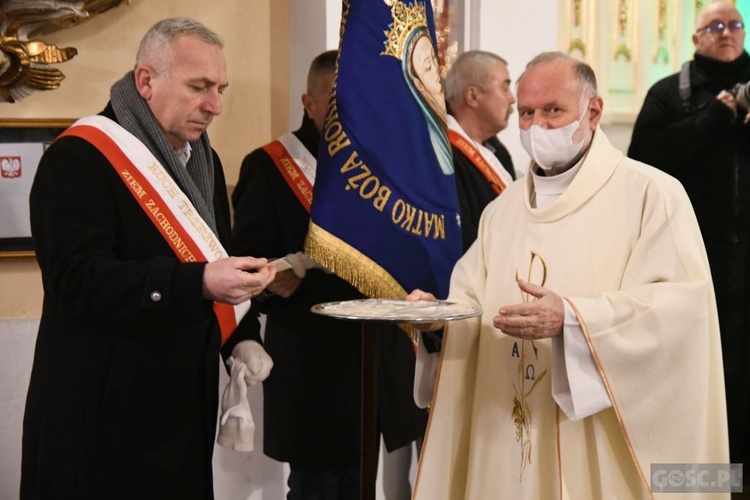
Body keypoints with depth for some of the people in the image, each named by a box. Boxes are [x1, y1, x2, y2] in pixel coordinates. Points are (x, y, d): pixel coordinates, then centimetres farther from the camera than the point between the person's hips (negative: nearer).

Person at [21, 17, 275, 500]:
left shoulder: (203, 160, 13)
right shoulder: (80, 158, -14)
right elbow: (77, 282, -23)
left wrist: (237, 337, 6)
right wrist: (198, 283, -32)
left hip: (186, 397, 8)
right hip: (103, 407, -7)